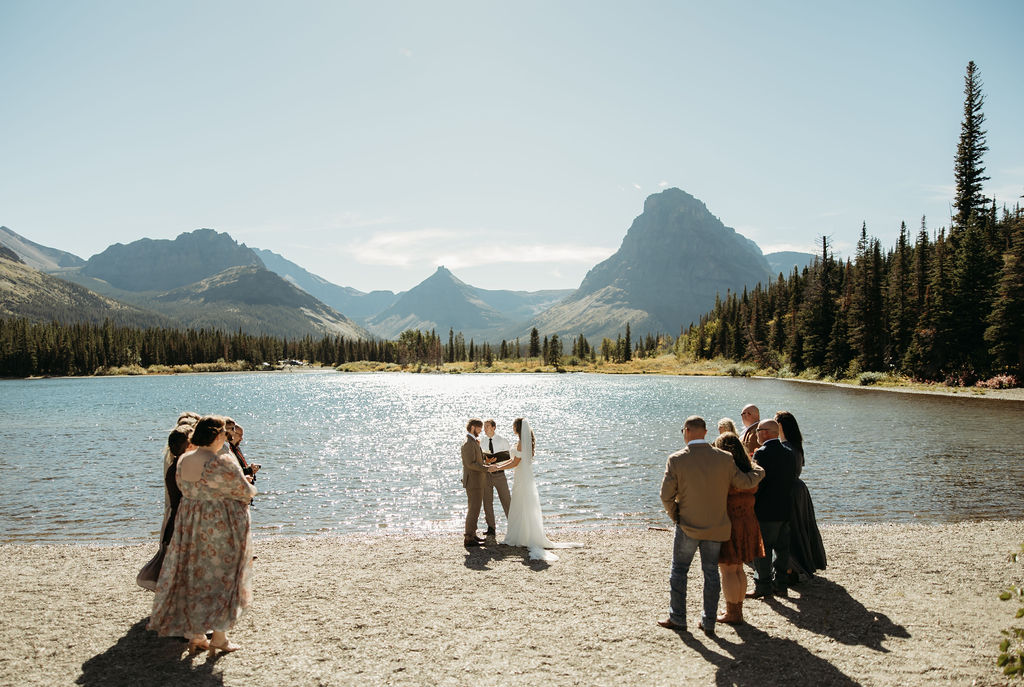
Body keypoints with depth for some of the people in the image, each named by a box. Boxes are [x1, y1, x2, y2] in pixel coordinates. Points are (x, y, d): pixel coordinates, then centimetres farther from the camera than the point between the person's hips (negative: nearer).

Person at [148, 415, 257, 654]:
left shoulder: (182, 461, 1)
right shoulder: (223, 464, -21)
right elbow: (245, 491, -11)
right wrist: (251, 489, 12)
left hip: (190, 523, 7)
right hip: (222, 526, -6)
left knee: (194, 577, 14)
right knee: (223, 578, 6)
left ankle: (195, 636, 21)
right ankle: (219, 637, 10)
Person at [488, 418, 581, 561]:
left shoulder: (521, 443, -18)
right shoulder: (526, 441, 11)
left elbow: (515, 463, -18)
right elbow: (515, 459, 16)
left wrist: (497, 468, -12)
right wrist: (498, 464, 15)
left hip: (522, 479, -9)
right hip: (524, 477, 9)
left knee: (523, 508, -2)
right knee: (519, 508, 13)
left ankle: (525, 539, 5)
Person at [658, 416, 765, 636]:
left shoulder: (676, 460, -13)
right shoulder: (724, 459, -7)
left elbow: (666, 496, -12)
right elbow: (746, 482, 2)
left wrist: (675, 516, 6)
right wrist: (760, 470, 22)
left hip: (688, 526, -2)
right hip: (716, 527, 3)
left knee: (679, 570, 11)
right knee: (711, 572, 13)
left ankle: (677, 619, 17)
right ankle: (709, 622, 19)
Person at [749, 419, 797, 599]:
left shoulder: (762, 453, -14)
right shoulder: (789, 453, 9)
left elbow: (756, 483, -16)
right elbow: (792, 478, 14)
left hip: (766, 511, -8)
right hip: (786, 509, 8)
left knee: (761, 549, 0)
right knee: (782, 547, 13)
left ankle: (763, 586, 4)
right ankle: (781, 584, 20)